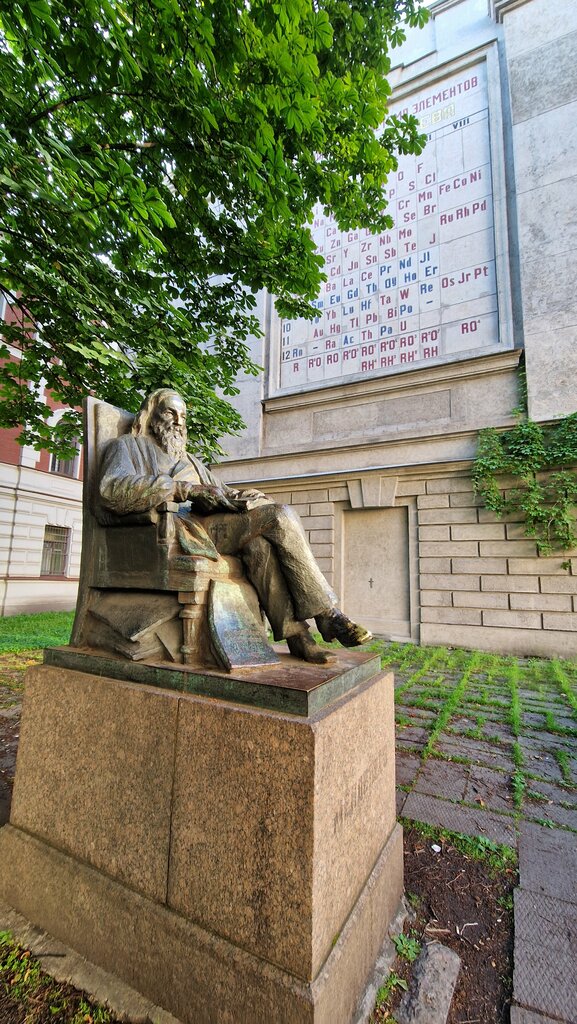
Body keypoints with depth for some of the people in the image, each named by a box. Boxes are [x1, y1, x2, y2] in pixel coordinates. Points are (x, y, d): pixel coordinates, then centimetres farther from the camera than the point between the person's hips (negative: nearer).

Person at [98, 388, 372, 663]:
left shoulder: (188, 459, 35)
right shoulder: (128, 445, 13)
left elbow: (224, 493, 25)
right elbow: (114, 490, -10)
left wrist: (245, 497, -2)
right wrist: (187, 489, -20)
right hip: (172, 528, -6)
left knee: (258, 543, -28)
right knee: (279, 517, -21)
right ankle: (327, 615, -16)